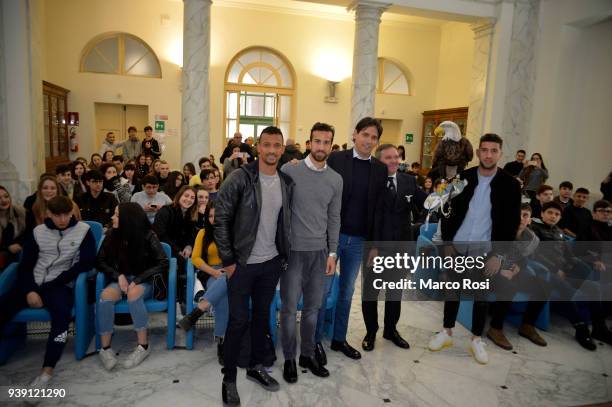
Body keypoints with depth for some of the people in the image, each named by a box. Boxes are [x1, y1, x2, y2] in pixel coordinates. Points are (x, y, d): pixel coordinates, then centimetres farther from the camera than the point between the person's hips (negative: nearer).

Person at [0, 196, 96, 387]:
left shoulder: (83, 231, 0)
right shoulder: (38, 232, 9)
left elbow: (86, 263, -6)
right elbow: (25, 265, 9)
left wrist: (50, 286, -8)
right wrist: (30, 290, -11)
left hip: (60, 286, -3)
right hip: (33, 284, 4)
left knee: (62, 314, -34)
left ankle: (47, 370, -26)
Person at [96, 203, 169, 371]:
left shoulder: (147, 236, -12)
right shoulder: (112, 235, -2)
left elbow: (164, 263, -13)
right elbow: (100, 261, 5)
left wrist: (137, 280, -20)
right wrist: (119, 276, -12)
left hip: (144, 281, -3)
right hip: (121, 279, 3)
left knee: (133, 294, -36)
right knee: (105, 296, -29)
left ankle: (143, 345, -23)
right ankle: (105, 348, -17)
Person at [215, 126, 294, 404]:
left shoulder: (287, 183, 3)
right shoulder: (240, 178, -13)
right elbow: (221, 220, -12)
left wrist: (284, 255, 9)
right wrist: (228, 260, -12)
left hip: (272, 262, 5)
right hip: (242, 263, -5)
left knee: (262, 315, 17)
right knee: (238, 319, 3)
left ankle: (256, 366, 36)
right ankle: (229, 378, 22)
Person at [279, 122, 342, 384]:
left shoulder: (336, 179, 5)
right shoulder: (289, 171, -7)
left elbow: (334, 219, 10)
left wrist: (332, 253, 7)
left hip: (319, 251, 4)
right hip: (292, 250, -3)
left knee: (313, 306, 13)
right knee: (290, 307, 5)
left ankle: (307, 355, 30)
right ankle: (289, 359, 23)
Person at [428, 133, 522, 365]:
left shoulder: (510, 185, -5)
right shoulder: (462, 177, -1)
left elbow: (512, 223, -4)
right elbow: (448, 211, 3)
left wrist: (498, 254, -8)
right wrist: (446, 242, -2)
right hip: (457, 247, 1)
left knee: (481, 297, 12)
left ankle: (476, 340, 28)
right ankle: (447, 333, 28)